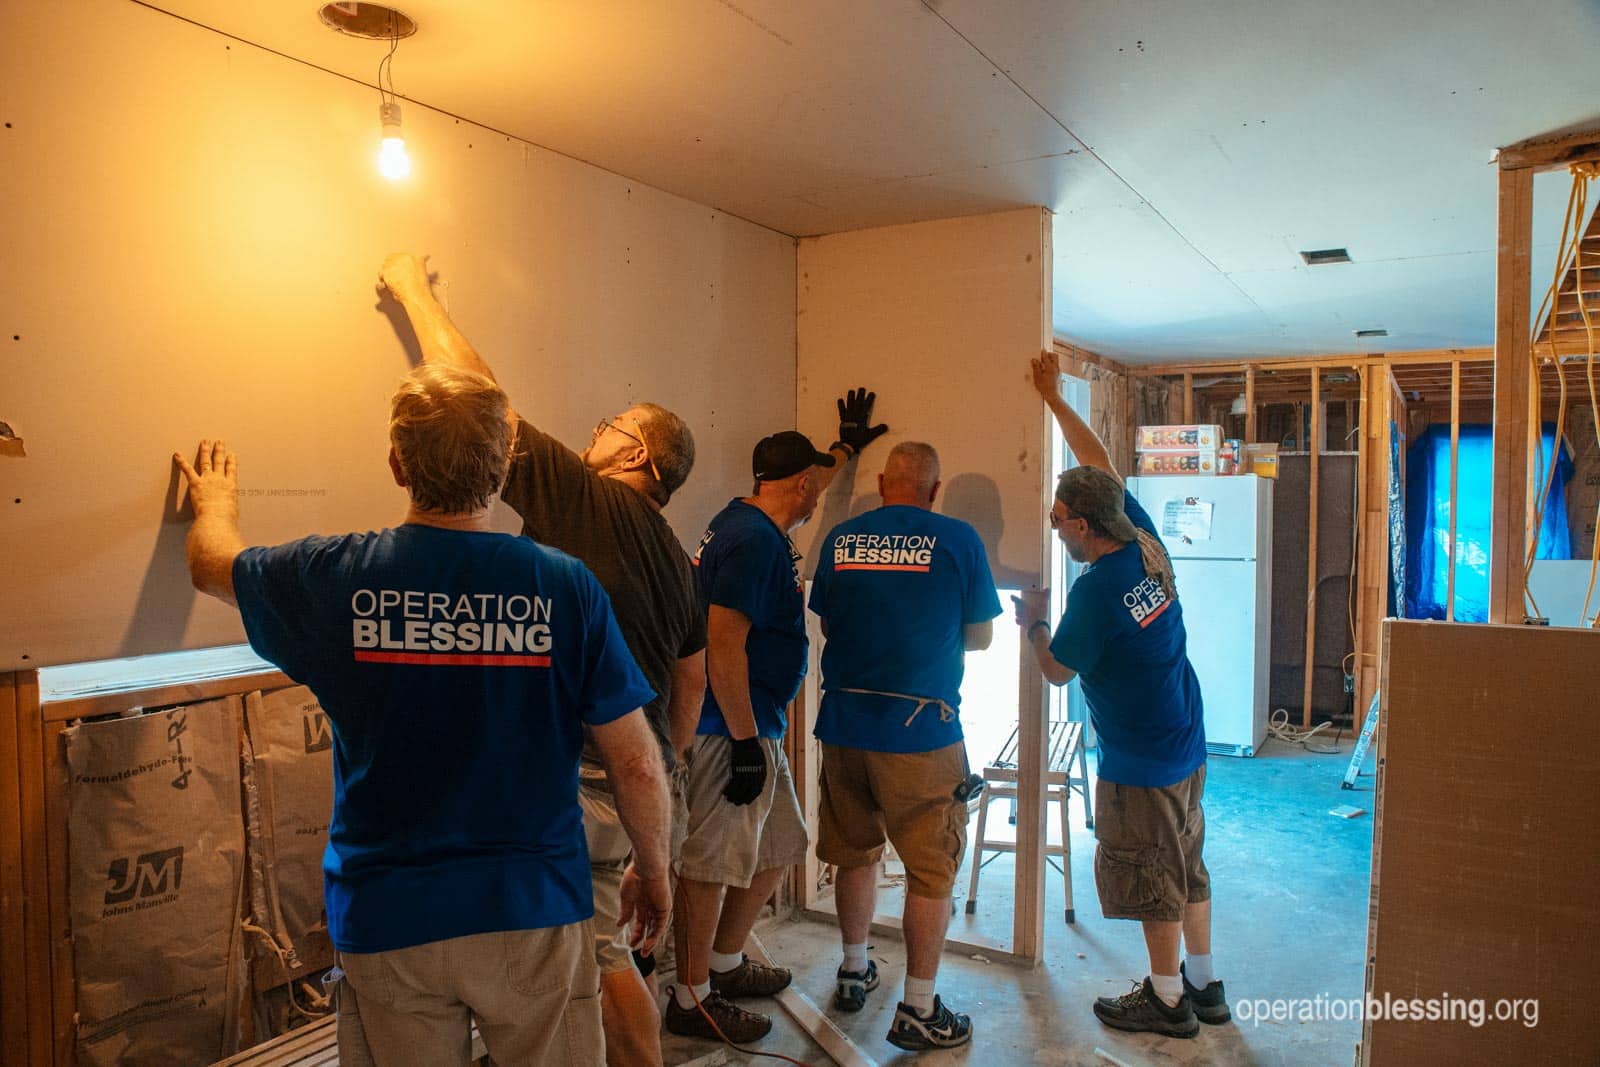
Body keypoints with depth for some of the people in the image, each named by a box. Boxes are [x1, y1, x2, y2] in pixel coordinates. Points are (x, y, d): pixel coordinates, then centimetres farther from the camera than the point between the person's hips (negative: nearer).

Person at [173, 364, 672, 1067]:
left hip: (385, 922, 2)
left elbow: (211, 565, 13)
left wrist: (216, 501, 35)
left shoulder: (335, 578, -10)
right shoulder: (566, 586, -15)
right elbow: (637, 766, -10)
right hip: (535, 913, -1)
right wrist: (652, 869, 8)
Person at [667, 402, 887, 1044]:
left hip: (755, 728, 11)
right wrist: (745, 742, -23)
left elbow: (806, 487, 37)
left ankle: (726, 963, 35)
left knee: (778, 846, 19)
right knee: (713, 863, 0)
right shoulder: (754, 540, -19)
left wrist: (847, 445, 49)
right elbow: (724, 644, -25)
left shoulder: (754, 522, 13)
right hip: (731, 731, -11)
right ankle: (692, 999, 15)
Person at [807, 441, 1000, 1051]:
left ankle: (853, 974, 38)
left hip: (844, 724, 4)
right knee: (931, 870, 9)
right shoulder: (957, 540, -6)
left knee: (855, 853, 21)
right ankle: (918, 1010, 17)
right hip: (920, 728, -4)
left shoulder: (839, 539, 3)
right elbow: (980, 637, 3)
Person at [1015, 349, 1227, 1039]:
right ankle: (1203, 984, 32)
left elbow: (1057, 671, -12)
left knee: (1153, 879, 7)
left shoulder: (1095, 591, -25)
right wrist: (1054, 399, 15)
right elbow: (1100, 464, 9)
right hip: (1187, 747, 9)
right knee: (1187, 866, 19)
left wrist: (1030, 623, 5)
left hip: (1140, 763, -8)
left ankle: (1167, 1001, 21)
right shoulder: (1145, 542, -3)